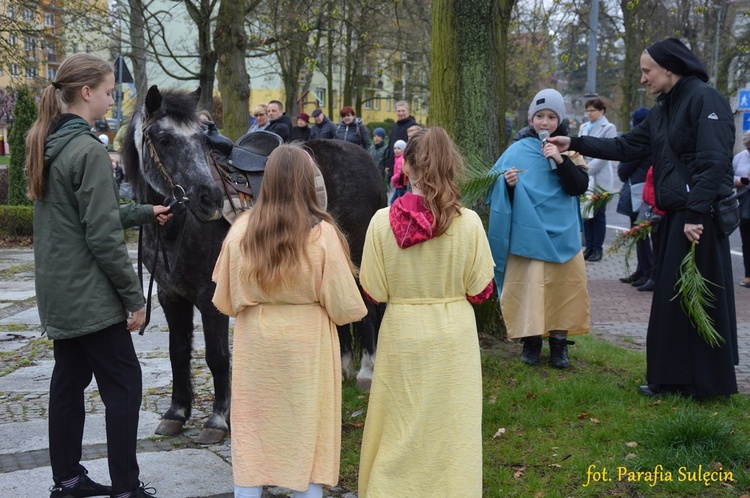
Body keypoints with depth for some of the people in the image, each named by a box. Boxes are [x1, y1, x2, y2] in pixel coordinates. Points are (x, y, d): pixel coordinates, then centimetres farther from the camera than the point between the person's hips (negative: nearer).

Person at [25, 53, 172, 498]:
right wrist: (134, 297, -13)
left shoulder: (48, 145, 8)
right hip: (89, 294, -9)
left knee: (70, 378, 15)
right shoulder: (89, 150, -19)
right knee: (124, 382, -1)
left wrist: (144, 213, 17)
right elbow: (103, 236, -20)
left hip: (58, 292, 9)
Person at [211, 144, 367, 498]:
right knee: (307, 432, 11)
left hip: (255, 346, 2)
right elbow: (344, 307, -12)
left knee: (252, 434, 11)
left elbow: (225, 300, 1)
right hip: (307, 346, -2)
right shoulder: (321, 233, -15)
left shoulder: (241, 229, -7)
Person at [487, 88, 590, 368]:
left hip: (561, 233, 1)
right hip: (527, 233, -1)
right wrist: (508, 184, -17)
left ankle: (558, 343, 11)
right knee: (527, 286, -4)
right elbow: (497, 189, 5)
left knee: (563, 287, 0)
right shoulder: (518, 151, 3)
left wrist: (560, 160, -18)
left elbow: (579, 187, -7)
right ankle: (531, 342, 9)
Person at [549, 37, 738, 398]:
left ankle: (706, 382, 7)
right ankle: (673, 379, 20)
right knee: (670, 297, 12)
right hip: (674, 215, 9)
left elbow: (714, 162, -19)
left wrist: (696, 213, -23)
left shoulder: (705, 100, -12)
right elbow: (626, 147, 20)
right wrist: (576, 144, 17)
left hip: (698, 216, -9)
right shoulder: (662, 111, 16)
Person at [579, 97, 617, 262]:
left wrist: (588, 168, -16)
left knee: (598, 214, 0)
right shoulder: (584, 127, 14)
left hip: (599, 178, -5)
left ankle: (597, 249, 6)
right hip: (585, 178, 5)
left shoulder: (609, 128, -3)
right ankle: (589, 247, 13)